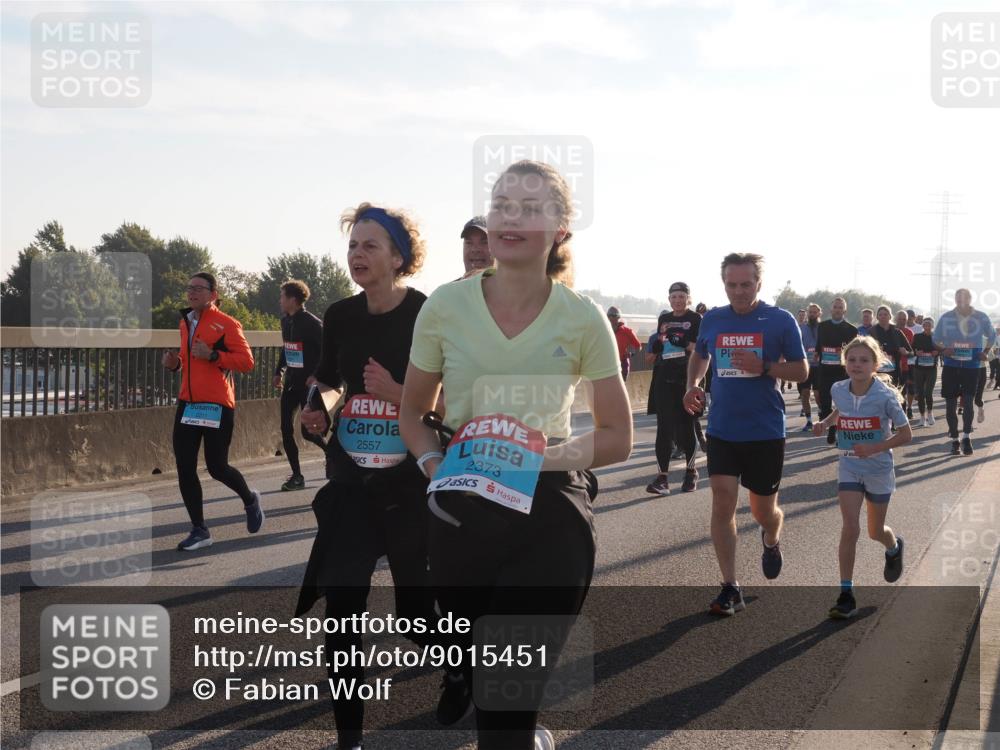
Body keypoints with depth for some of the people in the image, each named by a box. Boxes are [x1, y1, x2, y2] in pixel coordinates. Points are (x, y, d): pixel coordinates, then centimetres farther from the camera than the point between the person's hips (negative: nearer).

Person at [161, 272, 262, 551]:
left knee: (217, 467, -2)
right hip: (188, 403, 7)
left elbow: (246, 361, -12)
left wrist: (212, 355, -22)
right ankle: (199, 531, 10)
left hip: (217, 405, -6)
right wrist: (175, 363, 8)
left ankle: (250, 500, 30)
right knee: (185, 468, 0)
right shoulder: (185, 322, 15)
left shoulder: (226, 323, -7)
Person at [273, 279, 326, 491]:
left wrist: (316, 375, -21)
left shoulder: (312, 323, -15)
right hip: (291, 382, 7)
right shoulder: (286, 321, 9)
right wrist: (279, 372, 14)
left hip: (309, 384, -7)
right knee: (286, 429, 1)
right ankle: (296, 476, 8)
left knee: (308, 431, -7)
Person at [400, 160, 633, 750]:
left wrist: (547, 455, -16)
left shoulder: (581, 319, -7)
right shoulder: (446, 307, -4)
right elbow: (414, 413, 10)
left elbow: (618, 437, 1)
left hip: (550, 514, -2)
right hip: (462, 517, 3)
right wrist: (433, 466, -9)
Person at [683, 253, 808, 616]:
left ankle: (771, 542, 45)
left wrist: (763, 367, -20)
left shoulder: (781, 320, -6)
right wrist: (692, 385, 1)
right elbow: (699, 355, 21)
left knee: (764, 511, 9)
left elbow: (801, 371, -3)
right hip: (722, 431, 2)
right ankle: (730, 588, -1)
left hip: (766, 432, -2)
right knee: (722, 504, -8)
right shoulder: (712, 320, 3)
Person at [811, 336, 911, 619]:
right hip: (849, 468, 2)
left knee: (875, 531, 15)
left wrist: (875, 448, -26)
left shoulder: (885, 396, -20)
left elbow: (906, 434, -14)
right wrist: (825, 422, -4)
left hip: (878, 469, -2)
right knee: (850, 528, -11)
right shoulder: (839, 390, -9)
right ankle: (846, 594, -7)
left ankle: (894, 546, 53)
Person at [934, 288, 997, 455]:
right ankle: (954, 440, 14)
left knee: (968, 401, -12)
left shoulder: (981, 317, -1)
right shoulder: (946, 318, -2)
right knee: (950, 404, 4)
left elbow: (992, 336, 16)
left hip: (972, 366, -1)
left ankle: (966, 437, -6)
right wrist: (943, 350, -12)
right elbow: (936, 339, 8)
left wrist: (985, 352, 0)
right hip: (951, 366, 1)